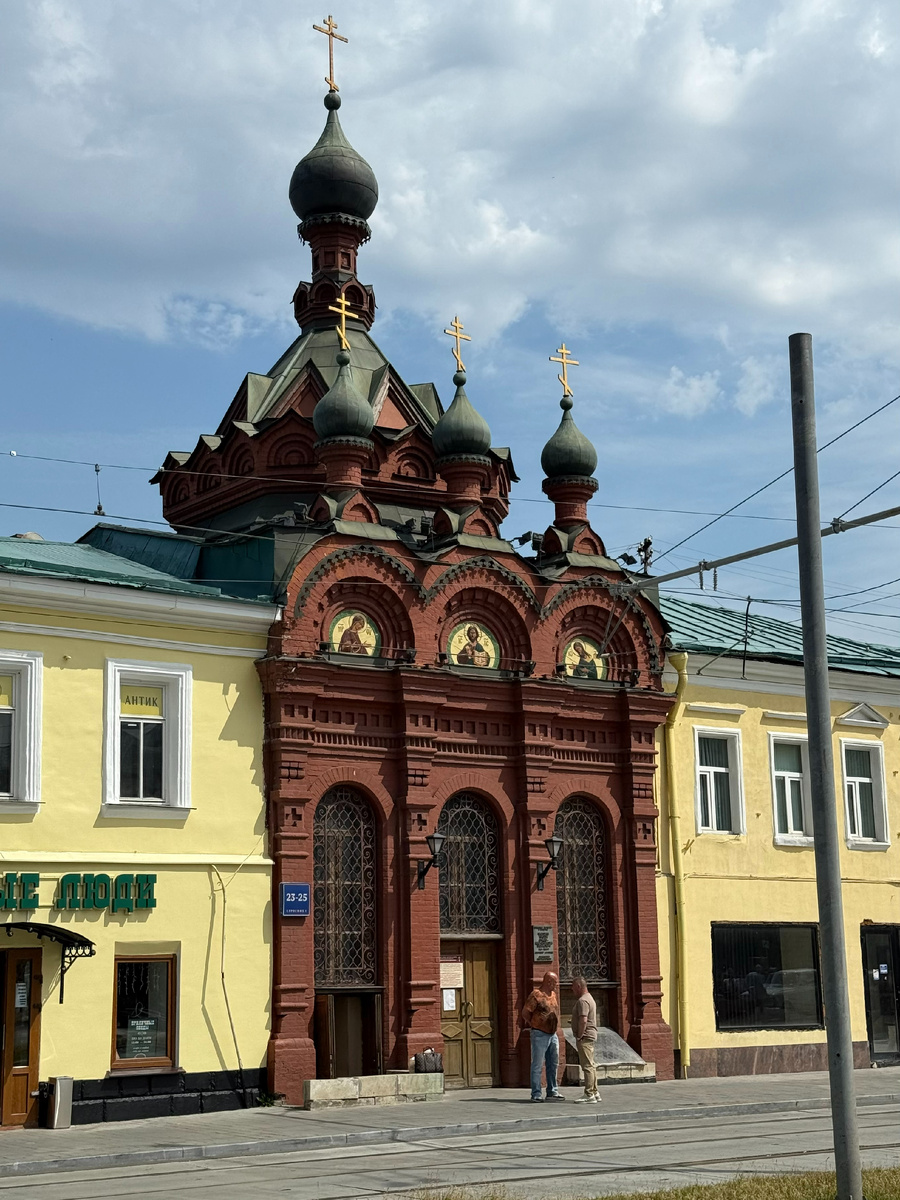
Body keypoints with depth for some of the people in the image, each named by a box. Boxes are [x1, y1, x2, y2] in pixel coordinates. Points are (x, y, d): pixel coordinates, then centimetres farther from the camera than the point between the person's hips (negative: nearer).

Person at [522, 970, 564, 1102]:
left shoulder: (553, 994, 12)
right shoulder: (536, 995, -13)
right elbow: (525, 1013, -12)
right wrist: (534, 1025, 1)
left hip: (553, 1034, 8)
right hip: (540, 1035, -8)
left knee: (553, 1065, 12)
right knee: (537, 1065, -5)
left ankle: (552, 1092, 21)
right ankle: (536, 1094, -4)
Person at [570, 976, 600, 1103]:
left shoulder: (582, 1001, -16)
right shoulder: (589, 998, 19)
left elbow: (583, 1021, -26)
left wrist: (579, 1036, -18)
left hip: (584, 1037, -11)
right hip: (590, 1036, 11)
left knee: (587, 1065, -10)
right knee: (590, 1065, 13)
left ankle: (589, 1095, -10)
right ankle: (594, 1093, 17)